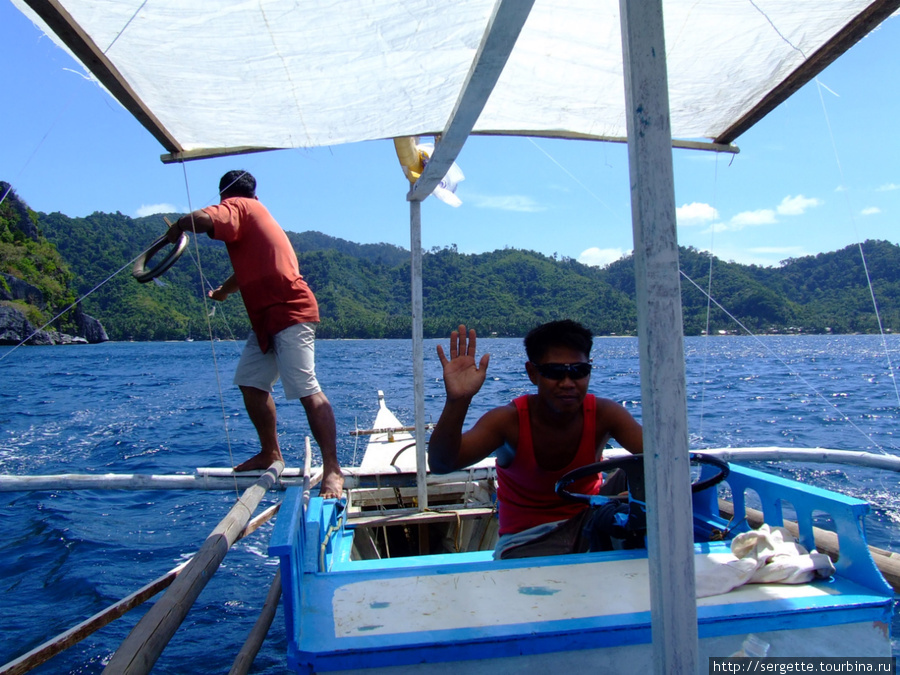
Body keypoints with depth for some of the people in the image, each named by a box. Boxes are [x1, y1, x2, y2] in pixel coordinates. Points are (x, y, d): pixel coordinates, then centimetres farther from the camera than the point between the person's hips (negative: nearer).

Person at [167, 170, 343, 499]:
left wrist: (177, 226, -2)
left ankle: (332, 470, -16)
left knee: (307, 390, -15)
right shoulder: (257, 212, 27)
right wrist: (223, 290, 59)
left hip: (290, 313, -10)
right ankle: (270, 453, 23)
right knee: (250, 381, 14)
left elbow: (203, 219, -24)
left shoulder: (237, 207, 0)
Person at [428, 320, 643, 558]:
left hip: (589, 526, 4)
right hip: (527, 542, -3)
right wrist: (457, 401, -47)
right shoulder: (509, 421, -19)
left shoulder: (603, 415, -13)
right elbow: (441, 464, -31)